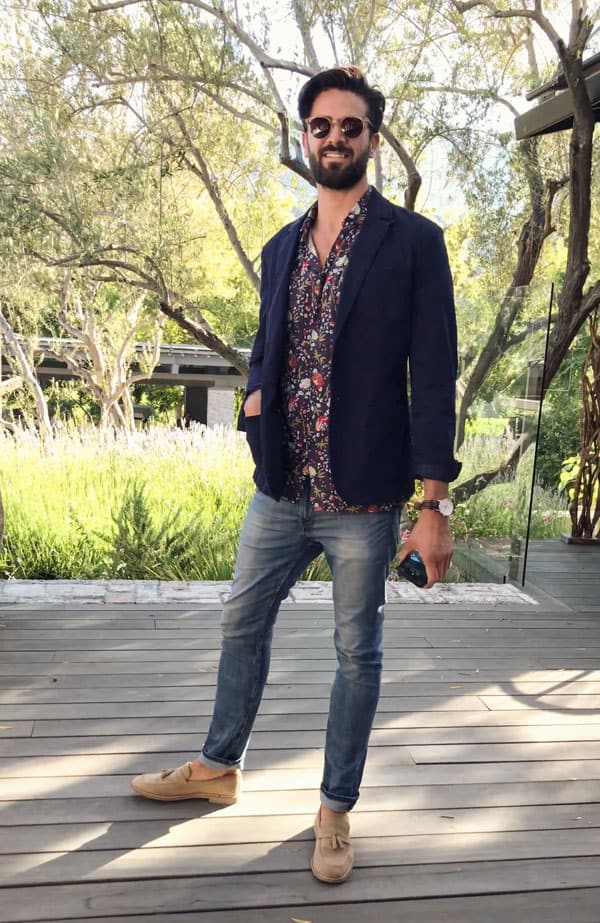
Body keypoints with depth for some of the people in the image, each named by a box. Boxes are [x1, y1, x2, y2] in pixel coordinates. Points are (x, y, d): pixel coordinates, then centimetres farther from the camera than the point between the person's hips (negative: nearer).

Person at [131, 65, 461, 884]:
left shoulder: (413, 242, -5)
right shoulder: (282, 248, 11)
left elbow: (434, 377, -10)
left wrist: (435, 505, -15)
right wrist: (257, 397, -2)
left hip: (363, 499, -5)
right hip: (280, 490, 5)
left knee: (357, 654, 8)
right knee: (242, 625, 17)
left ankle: (336, 809, 29)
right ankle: (218, 769, 40)